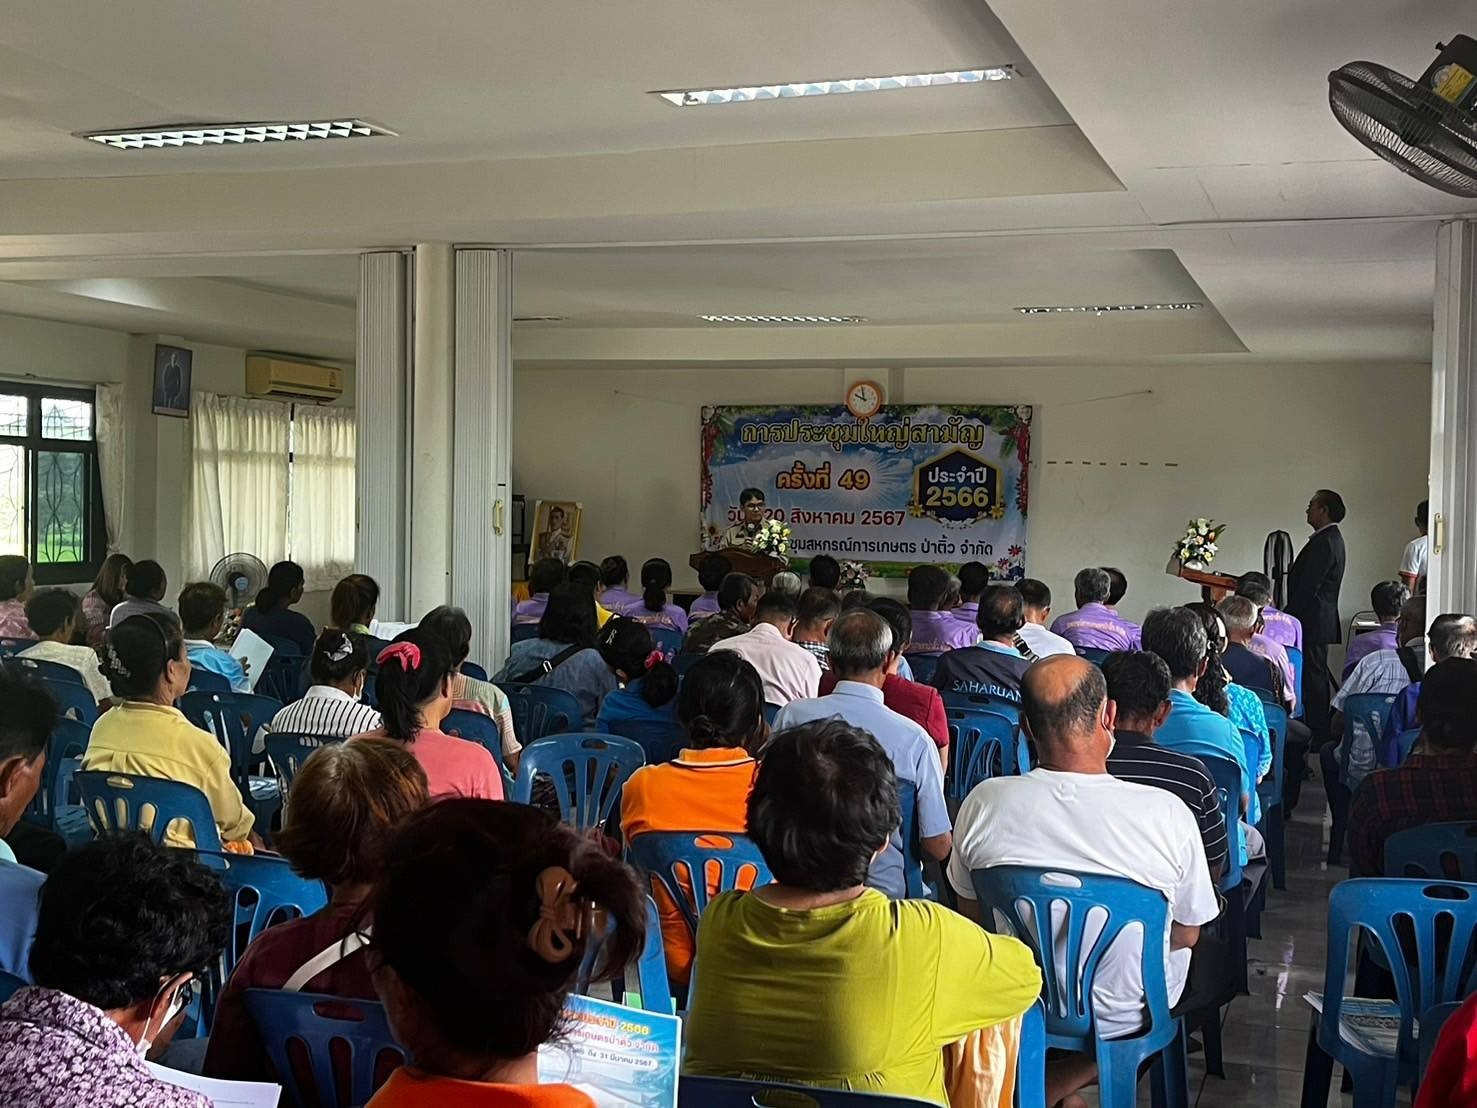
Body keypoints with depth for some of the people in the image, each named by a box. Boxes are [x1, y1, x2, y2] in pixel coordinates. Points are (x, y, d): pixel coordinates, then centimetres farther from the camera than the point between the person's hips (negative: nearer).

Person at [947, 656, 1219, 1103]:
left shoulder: (984, 802, -22)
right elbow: (1187, 934, -10)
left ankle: (1040, 1086, 24)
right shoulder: (1168, 814, -27)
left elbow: (972, 914, -4)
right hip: (1124, 1016, -3)